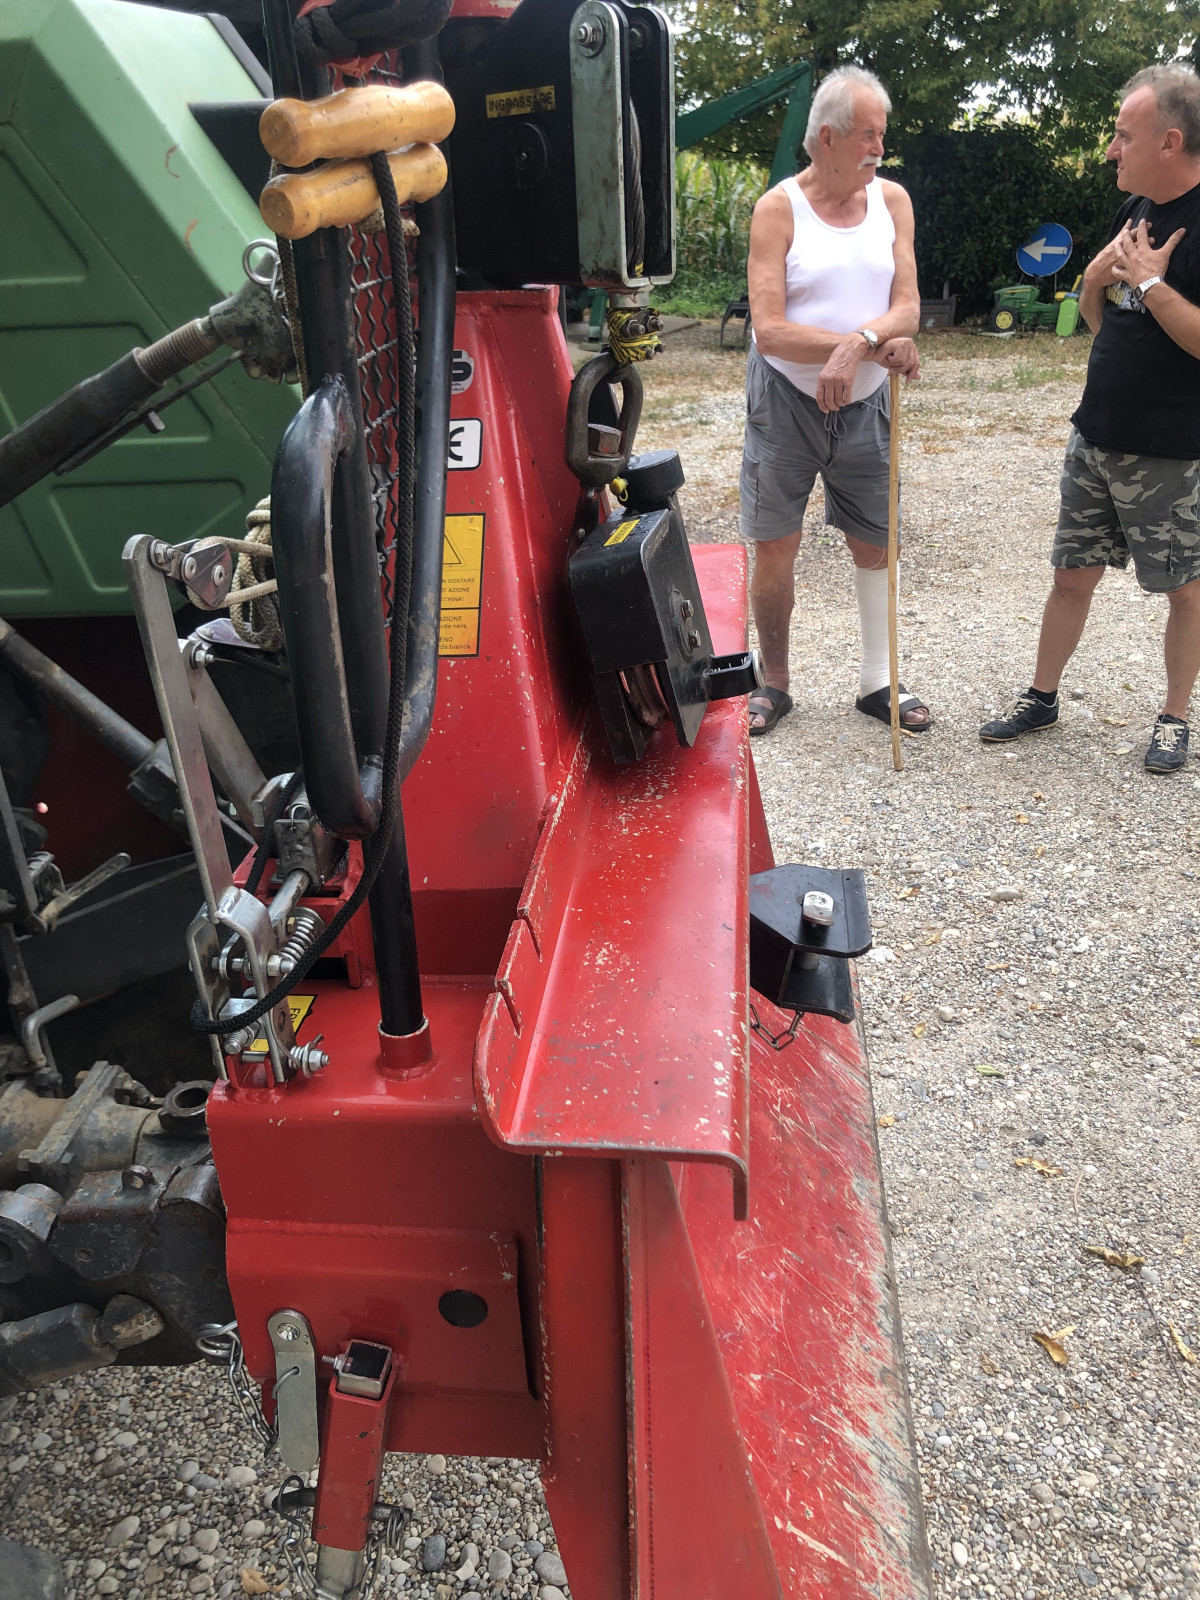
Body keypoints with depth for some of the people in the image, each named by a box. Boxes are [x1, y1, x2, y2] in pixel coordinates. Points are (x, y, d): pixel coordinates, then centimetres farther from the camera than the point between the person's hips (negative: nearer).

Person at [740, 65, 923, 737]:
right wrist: (878, 344, -22)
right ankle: (775, 685, 14)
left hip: (864, 404, 4)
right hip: (785, 402, -4)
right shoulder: (778, 208, -7)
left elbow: (907, 307, -4)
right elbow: (769, 329, -18)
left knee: (877, 544, 7)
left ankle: (879, 681, 21)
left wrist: (859, 341, -26)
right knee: (774, 551, -4)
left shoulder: (892, 199, 5)